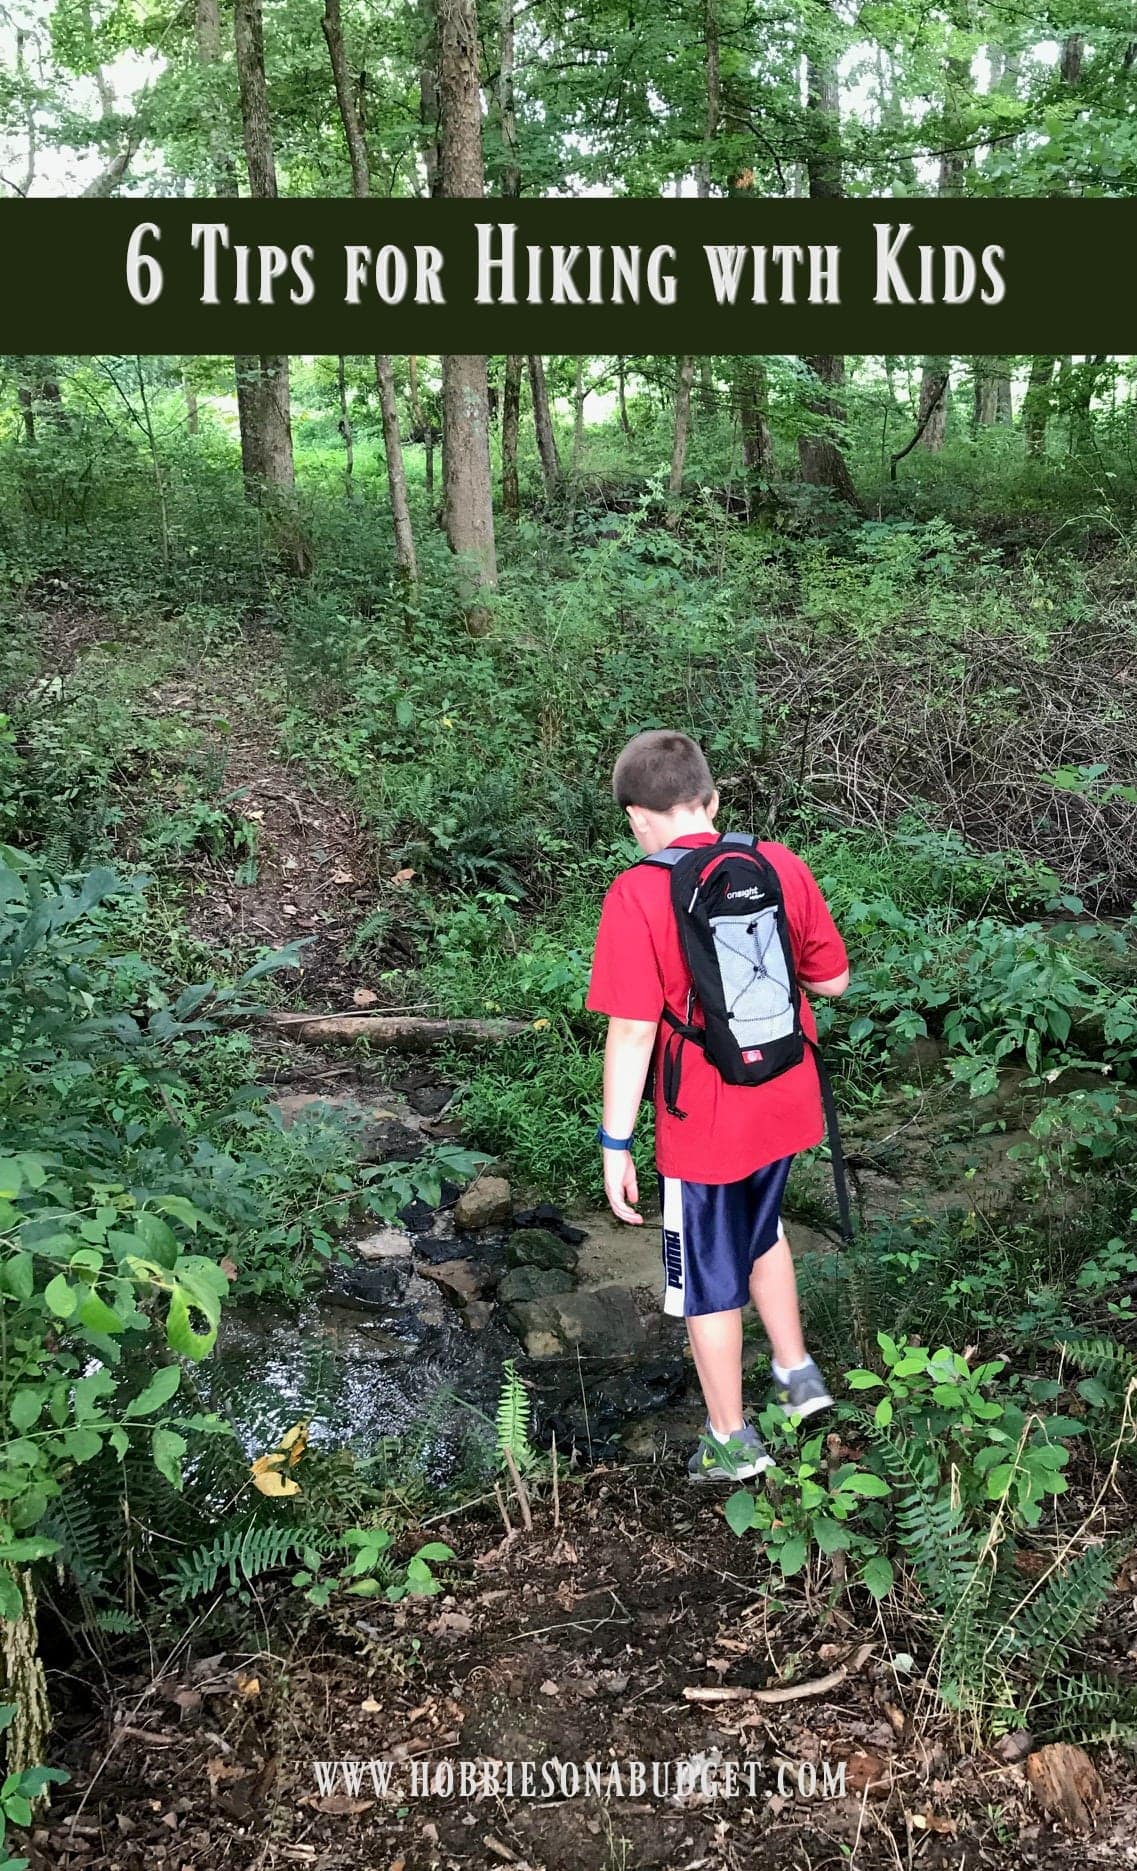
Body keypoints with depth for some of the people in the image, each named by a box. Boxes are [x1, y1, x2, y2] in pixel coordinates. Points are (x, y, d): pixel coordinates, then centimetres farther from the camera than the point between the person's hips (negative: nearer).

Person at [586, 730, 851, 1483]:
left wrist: (616, 1144, -12)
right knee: (762, 1231, 31)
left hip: (704, 1127, -5)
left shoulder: (638, 897, -19)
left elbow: (633, 1031, -20)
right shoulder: (781, 865, -5)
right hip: (785, 1106, 5)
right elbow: (834, 980, 3)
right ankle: (796, 1373, 44)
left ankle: (731, 1441, 31)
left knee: (709, 1279, 15)